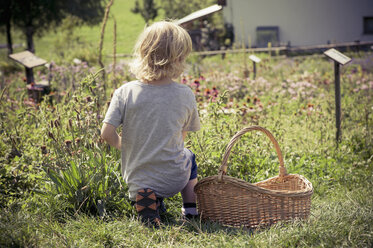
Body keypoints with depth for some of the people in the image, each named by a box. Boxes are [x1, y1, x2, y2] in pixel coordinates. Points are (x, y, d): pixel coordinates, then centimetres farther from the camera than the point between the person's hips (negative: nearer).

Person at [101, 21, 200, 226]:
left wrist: (124, 145, 8)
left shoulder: (125, 92, -12)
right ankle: (191, 208, 20)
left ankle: (147, 199, 5)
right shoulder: (185, 94, -11)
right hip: (174, 179, 1)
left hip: (135, 178, 0)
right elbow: (183, 135, 3)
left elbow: (107, 134, -14)